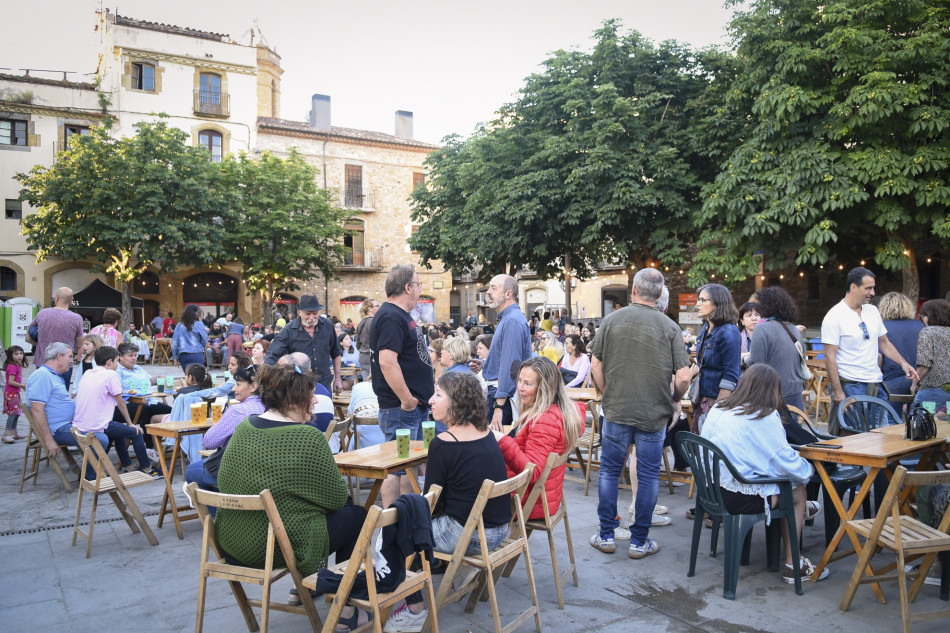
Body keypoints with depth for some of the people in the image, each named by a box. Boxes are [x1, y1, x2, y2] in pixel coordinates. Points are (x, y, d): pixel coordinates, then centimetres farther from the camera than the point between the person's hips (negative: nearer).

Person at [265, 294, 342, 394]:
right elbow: (272, 357, -12)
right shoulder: (288, 331, -10)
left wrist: (337, 378, 12)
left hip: (325, 384, 3)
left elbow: (335, 354, 13)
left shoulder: (327, 325, 1)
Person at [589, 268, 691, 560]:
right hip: (654, 413, -1)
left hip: (616, 410, 1)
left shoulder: (611, 320, -3)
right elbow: (683, 377, -9)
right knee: (648, 475, 10)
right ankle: (639, 541, 17)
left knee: (609, 470, 13)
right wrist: (673, 399, 11)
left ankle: (606, 535, 20)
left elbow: (596, 366, -1)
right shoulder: (669, 326, -6)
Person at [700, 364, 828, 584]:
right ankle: (792, 566, 21)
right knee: (798, 491, 16)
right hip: (739, 498, -7)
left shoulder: (718, 409, 6)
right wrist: (808, 471, 15)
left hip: (712, 490, 7)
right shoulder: (765, 417, -13)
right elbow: (786, 459, -7)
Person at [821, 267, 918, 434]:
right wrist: (837, 392, -17)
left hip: (876, 383, 7)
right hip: (850, 385, -7)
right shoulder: (834, 316, -11)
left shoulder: (873, 311, 11)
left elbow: (884, 342, 21)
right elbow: (830, 357, -14)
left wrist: (903, 362, 5)